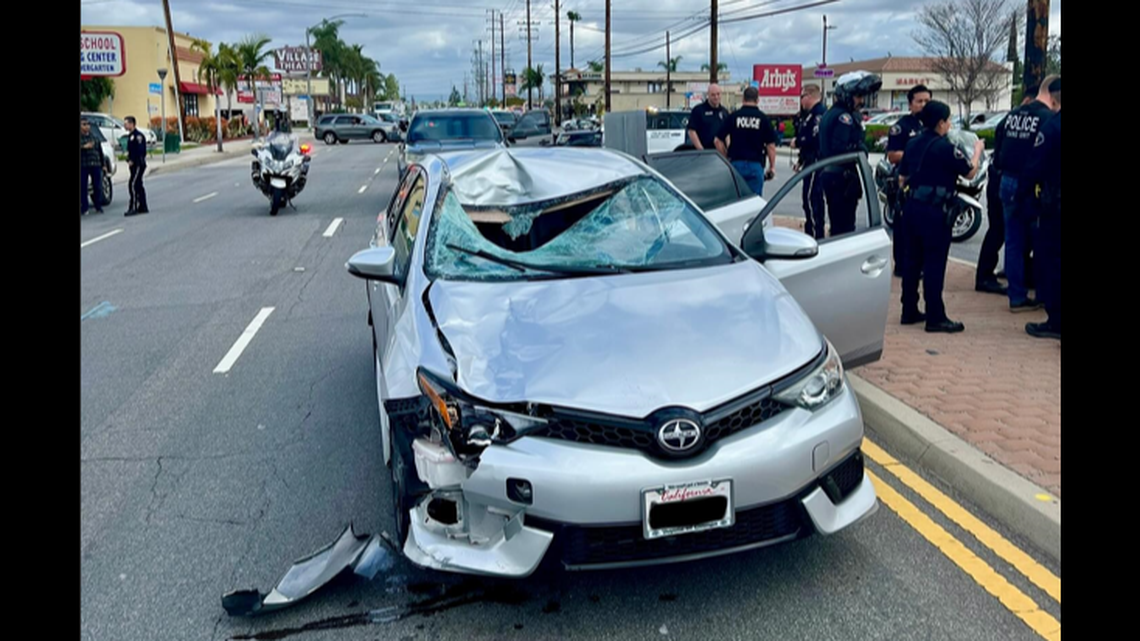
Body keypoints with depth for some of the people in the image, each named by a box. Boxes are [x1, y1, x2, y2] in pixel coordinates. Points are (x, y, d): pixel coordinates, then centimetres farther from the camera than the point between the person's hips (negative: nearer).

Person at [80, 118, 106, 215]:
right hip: (83, 166, -3)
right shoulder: (81, 138, 1)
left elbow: (100, 151, 16)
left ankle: (98, 207, 14)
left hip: (96, 165, 3)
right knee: (83, 187, -2)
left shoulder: (95, 137, 14)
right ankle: (84, 208, 3)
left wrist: (102, 164, 12)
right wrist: (84, 147, -24)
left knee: (98, 187, 3)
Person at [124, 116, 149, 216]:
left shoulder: (138, 135, -14)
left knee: (133, 185, -12)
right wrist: (128, 159, 7)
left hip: (139, 164, -10)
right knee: (138, 185, 11)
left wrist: (132, 160, -19)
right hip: (134, 164, 10)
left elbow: (140, 150, -21)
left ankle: (133, 208, -12)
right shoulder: (130, 136, 16)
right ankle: (143, 207, 17)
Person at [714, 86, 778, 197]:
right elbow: (770, 145, -2)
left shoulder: (733, 117, 3)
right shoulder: (763, 118, 0)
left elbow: (718, 140, 1)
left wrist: (725, 158, 12)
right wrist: (772, 167, 7)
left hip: (736, 163, 1)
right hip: (756, 165, -1)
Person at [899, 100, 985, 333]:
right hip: (935, 210, -7)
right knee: (934, 263, -3)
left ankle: (909, 311, 19)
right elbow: (970, 173, -3)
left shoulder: (912, 144, 8)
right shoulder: (945, 147, -14)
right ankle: (935, 318, 1)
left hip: (913, 206, 8)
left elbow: (902, 178, 13)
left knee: (912, 259, 12)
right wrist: (978, 151, 12)